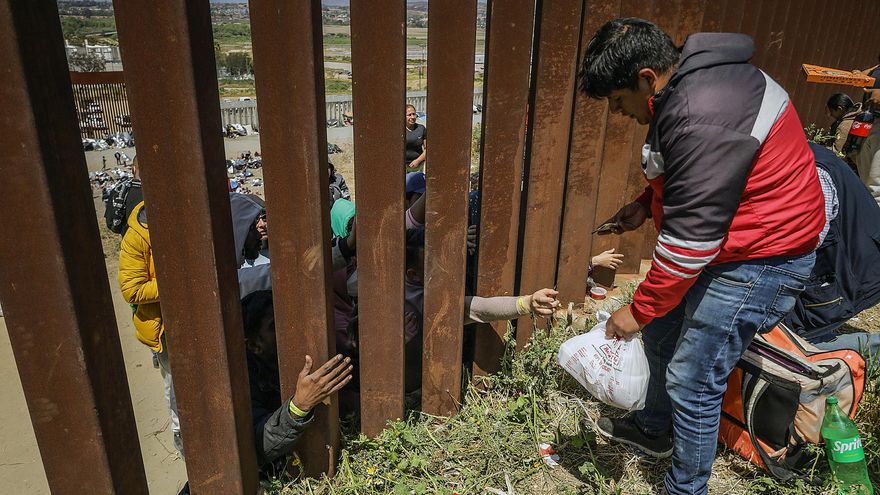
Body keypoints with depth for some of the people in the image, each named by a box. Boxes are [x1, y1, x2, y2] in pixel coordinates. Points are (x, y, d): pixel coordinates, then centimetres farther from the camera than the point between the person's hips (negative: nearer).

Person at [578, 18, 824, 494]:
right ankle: (654, 428, 45)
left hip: (758, 260, -10)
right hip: (724, 240, 10)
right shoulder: (691, 77, 2)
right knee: (662, 337, 21)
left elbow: (690, 238, -28)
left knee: (691, 383, -1)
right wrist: (645, 204, 4)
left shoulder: (702, 123, -31)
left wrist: (639, 310, -17)